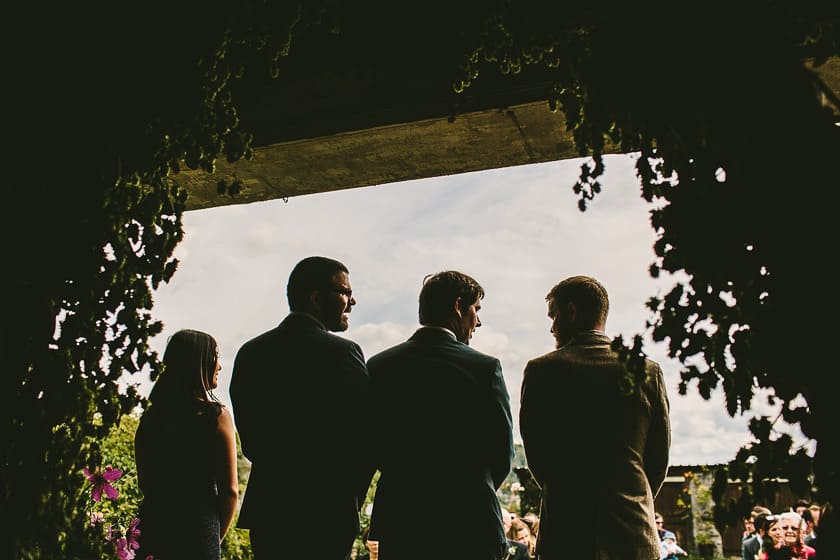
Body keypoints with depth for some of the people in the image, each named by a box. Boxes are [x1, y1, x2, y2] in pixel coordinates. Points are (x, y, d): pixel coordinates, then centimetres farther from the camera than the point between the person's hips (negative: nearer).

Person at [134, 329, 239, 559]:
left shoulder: (149, 417, 4)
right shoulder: (217, 415, -10)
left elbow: (144, 484, 11)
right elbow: (230, 491, -9)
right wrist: (217, 537, 5)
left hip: (150, 526, 5)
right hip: (199, 529, -5)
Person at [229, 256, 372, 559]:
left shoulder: (250, 352, 6)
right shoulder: (342, 352, -12)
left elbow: (250, 442, 7)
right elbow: (365, 436, -11)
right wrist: (350, 502, 3)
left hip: (264, 508, 6)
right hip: (325, 514, -6)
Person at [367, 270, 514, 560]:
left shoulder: (378, 366, -1)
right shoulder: (485, 367, -10)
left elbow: (373, 449, 3)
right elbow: (503, 453, -4)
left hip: (399, 525, 3)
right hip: (470, 526, -3)